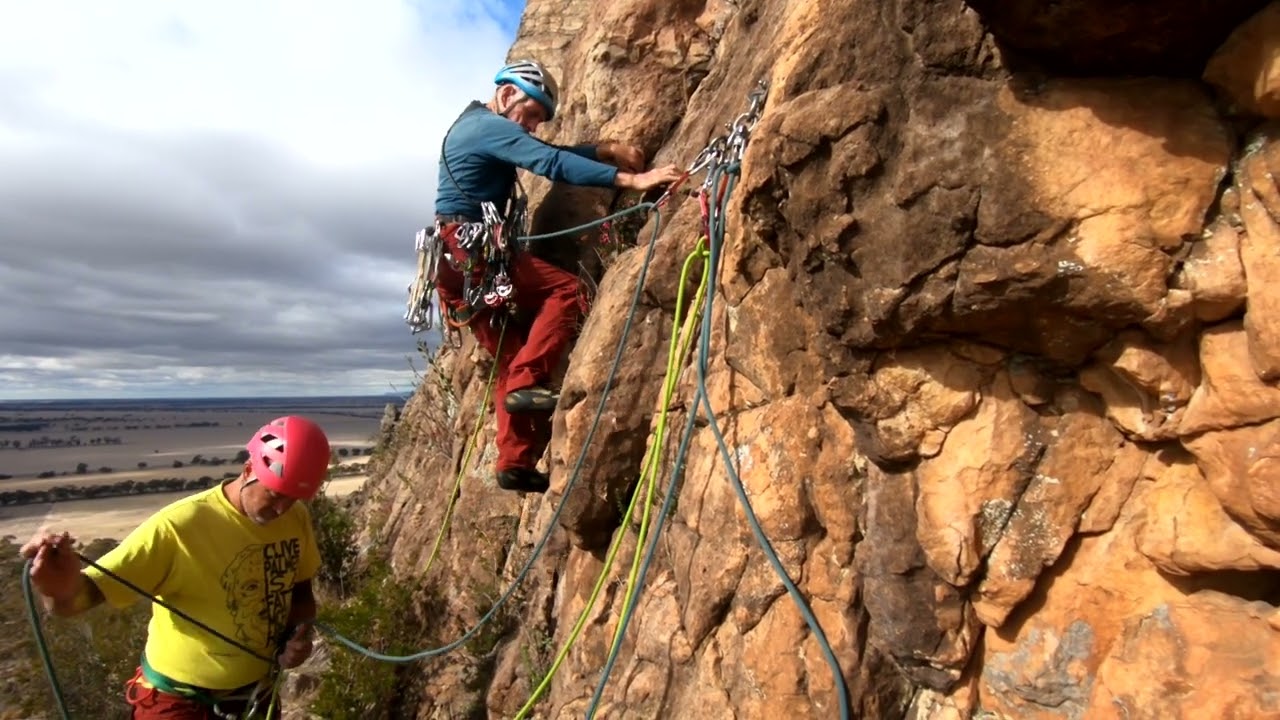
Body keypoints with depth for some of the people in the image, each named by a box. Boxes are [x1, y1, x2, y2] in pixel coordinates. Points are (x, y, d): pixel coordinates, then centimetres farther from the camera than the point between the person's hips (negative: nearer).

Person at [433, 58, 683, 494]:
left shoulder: (476, 125, 24)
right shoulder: (489, 125, -7)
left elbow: (547, 154, 24)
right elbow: (553, 163, -23)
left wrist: (606, 151, 12)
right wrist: (631, 179, -28)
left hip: (459, 257, 10)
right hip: (469, 250, -10)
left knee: (510, 356, 7)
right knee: (566, 289, -13)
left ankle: (515, 463, 6)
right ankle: (525, 382, -17)